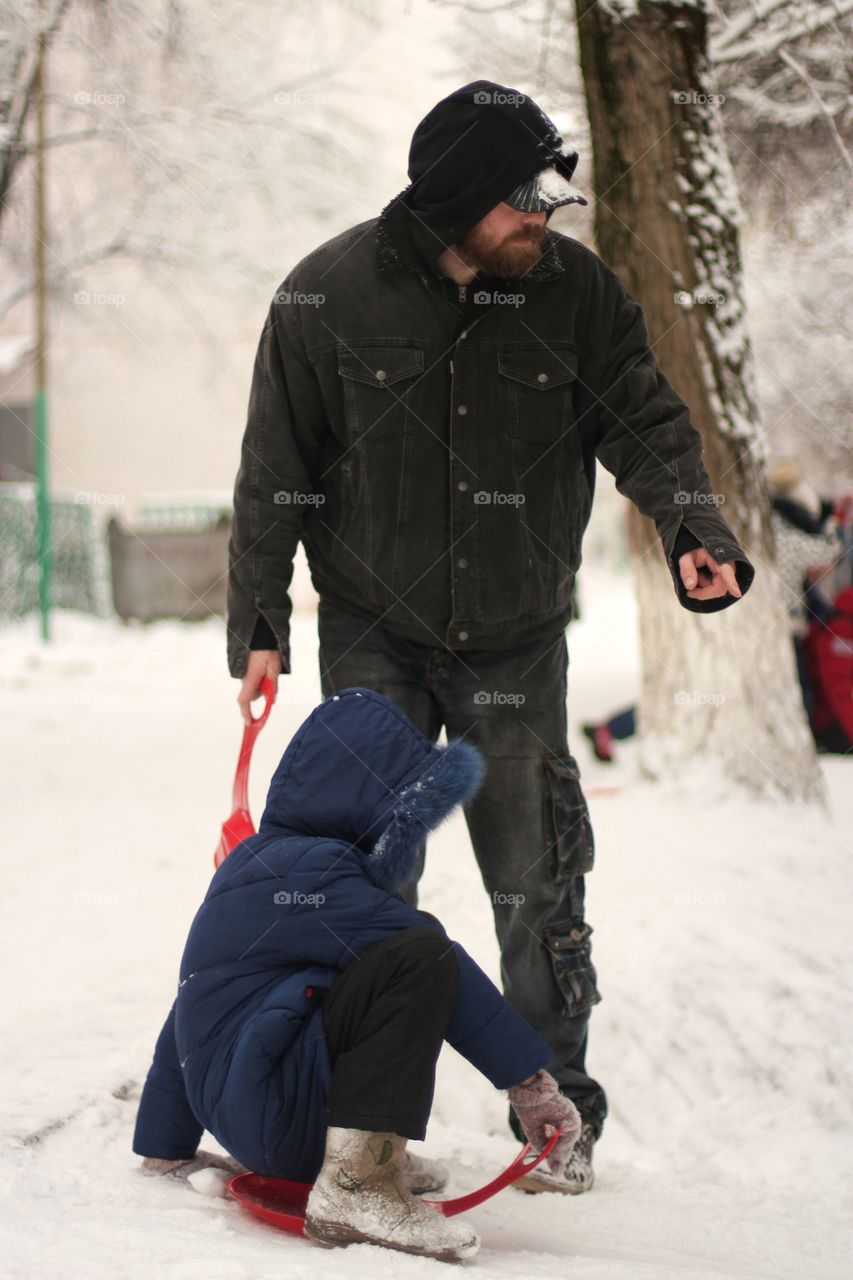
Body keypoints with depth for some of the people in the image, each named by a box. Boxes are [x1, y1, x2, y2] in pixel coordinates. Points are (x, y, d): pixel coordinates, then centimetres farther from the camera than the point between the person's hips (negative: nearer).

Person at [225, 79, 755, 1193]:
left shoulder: (576, 290, -5)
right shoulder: (328, 299, -10)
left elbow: (646, 422, -2)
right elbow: (276, 474, -3)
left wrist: (694, 528, -20)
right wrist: (259, 623, -4)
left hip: (518, 642, 1)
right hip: (374, 638, -1)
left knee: (537, 882, 4)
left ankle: (561, 1113, 17)